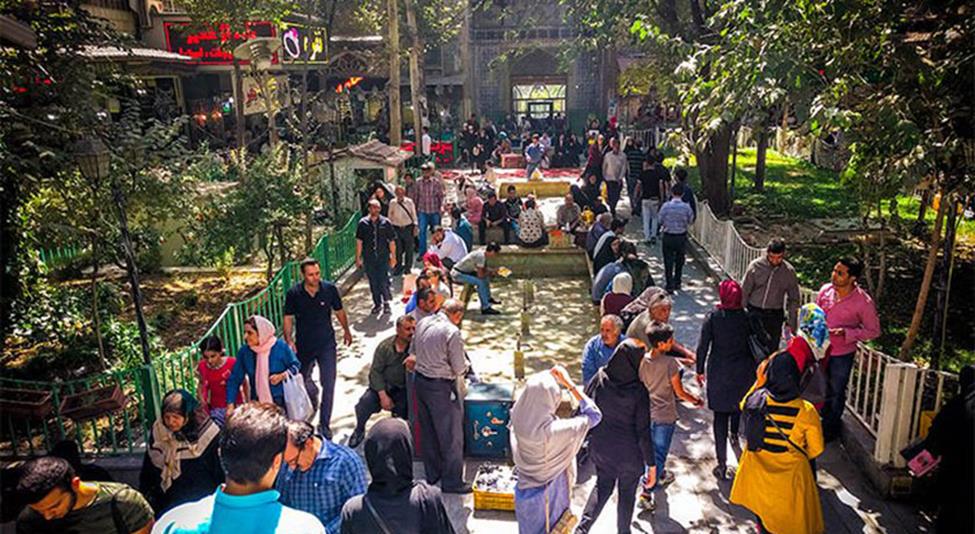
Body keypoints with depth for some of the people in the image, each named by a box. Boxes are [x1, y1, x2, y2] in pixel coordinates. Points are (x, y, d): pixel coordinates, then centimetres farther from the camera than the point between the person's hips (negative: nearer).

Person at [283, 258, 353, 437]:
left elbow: (339, 311, 5)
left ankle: (324, 424, 8)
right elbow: (288, 319, -4)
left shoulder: (330, 289, -11)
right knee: (302, 379, 20)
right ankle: (313, 396, 55)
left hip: (326, 344, -1)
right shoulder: (293, 294, -13)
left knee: (329, 384, -5)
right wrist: (289, 340, -16)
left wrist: (346, 331, 18)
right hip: (304, 345, 1)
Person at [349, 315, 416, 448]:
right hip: (382, 386, 1)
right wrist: (383, 396, -12)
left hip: (403, 390, -1)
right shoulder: (385, 346, -9)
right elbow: (375, 372, -6)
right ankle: (359, 430, 11)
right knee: (365, 402, -20)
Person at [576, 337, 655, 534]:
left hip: (600, 447, 3)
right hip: (629, 454, -3)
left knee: (603, 485, 25)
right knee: (627, 493, 20)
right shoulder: (638, 391, -22)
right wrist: (651, 465, -7)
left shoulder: (599, 379, -14)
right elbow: (643, 432, -18)